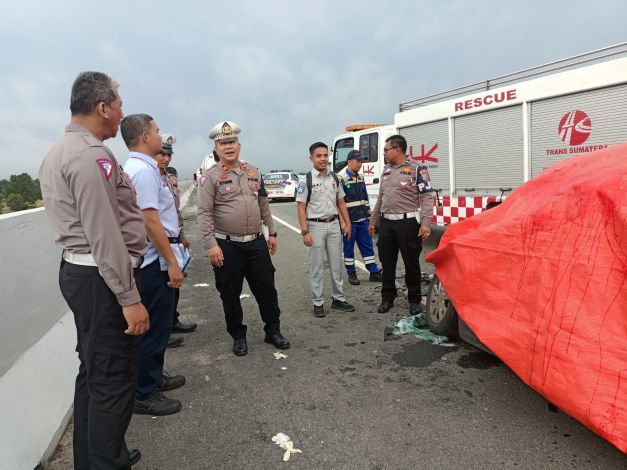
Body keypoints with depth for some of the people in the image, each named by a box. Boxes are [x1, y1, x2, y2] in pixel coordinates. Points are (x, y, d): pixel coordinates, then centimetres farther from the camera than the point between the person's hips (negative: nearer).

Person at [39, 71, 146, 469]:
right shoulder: (92, 154, -18)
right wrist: (129, 298, -22)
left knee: (93, 373, 20)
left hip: (77, 270, 11)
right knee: (114, 379, -1)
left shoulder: (57, 153, 16)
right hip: (101, 279, -11)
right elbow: (104, 235, -23)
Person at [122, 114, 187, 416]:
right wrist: (171, 263, -21)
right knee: (154, 326, 1)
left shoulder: (139, 167, 14)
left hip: (154, 260, 10)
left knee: (157, 323, 21)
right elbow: (150, 222, -24)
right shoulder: (143, 170, -18)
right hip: (155, 261, -10)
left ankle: (153, 377, 37)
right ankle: (144, 395, 15)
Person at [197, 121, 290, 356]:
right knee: (230, 294, 8)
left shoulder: (254, 173, 10)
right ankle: (238, 336, 27)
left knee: (266, 289, 9)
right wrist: (211, 245, -17)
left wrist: (271, 233, 15)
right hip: (227, 246, -3)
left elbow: (264, 205, 16)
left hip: (256, 243, 4)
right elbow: (204, 214, -10)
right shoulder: (210, 177, -5)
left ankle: (273, 331, 27)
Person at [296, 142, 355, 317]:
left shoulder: (334, 178, 8)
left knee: (336, 264, 12)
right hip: (316, 226, -5)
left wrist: (347, 223, 8)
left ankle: (338, 299, 25)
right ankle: (318, 303, 14)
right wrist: (305, 232, -16)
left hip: (334, 225, 5)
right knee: (317, 267, 4)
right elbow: (301, 207, -10)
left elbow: (341, 203, 14)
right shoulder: (306, 180, -8)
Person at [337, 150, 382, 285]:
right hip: (349, 220, -7)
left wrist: (368, 210, 19)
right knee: (349, 247, 6)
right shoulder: (341, 178, -13)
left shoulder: (360, 177, 13)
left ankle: (374, 272, 17)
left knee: (367, 246, 10)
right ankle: (351, 273, 18)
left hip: (362, 219, 7)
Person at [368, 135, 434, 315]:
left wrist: (426, 223, -19)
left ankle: (414, 300, 19)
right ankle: (387, 298, 23)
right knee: (387, 263, 10)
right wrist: (373, 221, 20)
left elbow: (427, 197, -10)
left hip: (407, 222, -6)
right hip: (386, 223, 6)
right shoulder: (386, 170, 15)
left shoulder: (416, 169, -5)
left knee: (411, 263, 5)